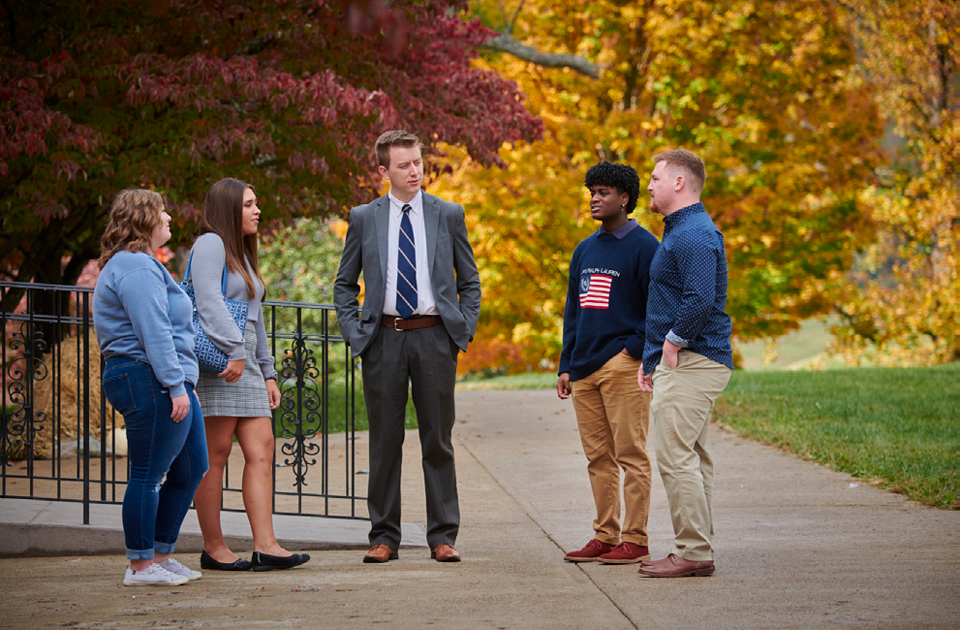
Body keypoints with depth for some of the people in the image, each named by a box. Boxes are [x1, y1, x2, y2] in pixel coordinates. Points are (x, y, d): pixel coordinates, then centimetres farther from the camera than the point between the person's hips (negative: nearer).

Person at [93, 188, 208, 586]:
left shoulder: (134, 265, 24)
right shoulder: (137, 268, -13)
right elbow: (154, 333, -20)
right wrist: (175, 386, -23)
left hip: (167, 384, 11)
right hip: (151, 381, -11)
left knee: (192, 467, 13)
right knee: (148, 474, -6)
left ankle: (161, 556, 19)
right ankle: (141, 566, -1)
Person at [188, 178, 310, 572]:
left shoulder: (243, 253, 25)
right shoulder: (210, 245, -4)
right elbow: (210, 303, -17)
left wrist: (267, 372, 22)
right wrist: (236, 350, -25)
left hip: (246, 365, 9)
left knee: (261, 450, -2)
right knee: (216, 454, -5)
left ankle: (265, 546, -7)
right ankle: (213, 548, -1)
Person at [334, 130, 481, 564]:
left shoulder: (449, 215, 6)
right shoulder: (364, 219, 6)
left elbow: (470, 282, 11)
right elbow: (344, 284, 12)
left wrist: (464, 331, -1)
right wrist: (354, 333, 0)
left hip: (434, 336, 0)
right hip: (384, 337, 0)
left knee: (438, 441, 2)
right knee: (385, 442, 3)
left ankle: (443, 537, 8)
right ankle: (384, 536, 10)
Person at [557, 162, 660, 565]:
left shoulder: (644, 246, -3)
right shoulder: (584, 250, 18)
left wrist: (637, 349, -14)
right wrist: (566, 365, 15)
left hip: (623, 365, -7)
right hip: (585, 368, 7)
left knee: (631, 455, -5)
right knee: (598, 457, 8)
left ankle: (634, 540, -4)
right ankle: (605, 535, 13)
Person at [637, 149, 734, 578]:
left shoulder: (693, 234, -16)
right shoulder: (681, 231, 20)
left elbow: (701, 300, -27)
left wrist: (674, 342, -15)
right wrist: (651, 358, 22)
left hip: (691, 363, -11)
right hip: (681, 362, 11)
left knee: (676, 457, -11)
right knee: (692, 458, 12)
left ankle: (693, 553, -10)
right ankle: (698, 551, 15)